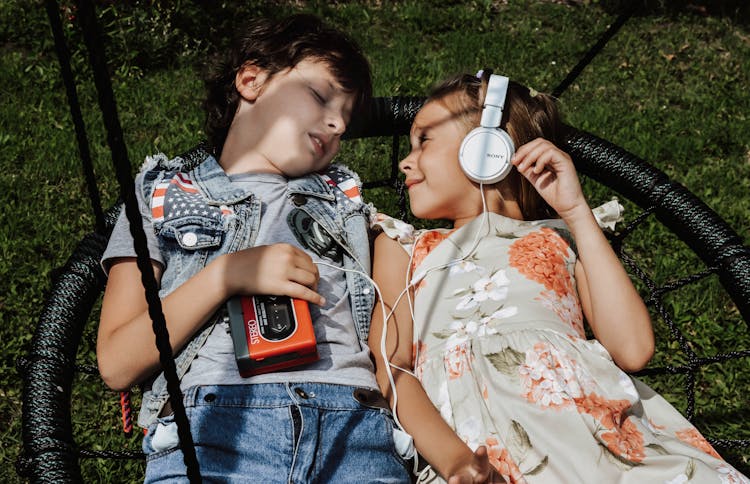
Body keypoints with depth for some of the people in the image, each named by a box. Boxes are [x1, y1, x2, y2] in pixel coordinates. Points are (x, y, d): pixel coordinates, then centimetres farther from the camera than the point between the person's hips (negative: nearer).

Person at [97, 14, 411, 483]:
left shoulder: (345, 199, 27)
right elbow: (117, 364, 6)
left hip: (353, 423, 3)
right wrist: (226, 274, -3)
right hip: (214, 420, -2)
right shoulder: (161, 195, 18)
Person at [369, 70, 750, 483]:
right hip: (483, 440, -1)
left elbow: (632, 350, 6)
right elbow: (392, 370, 7)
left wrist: (576, 212, 10)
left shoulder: (561, 240, 24)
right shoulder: (401, 248, 25)